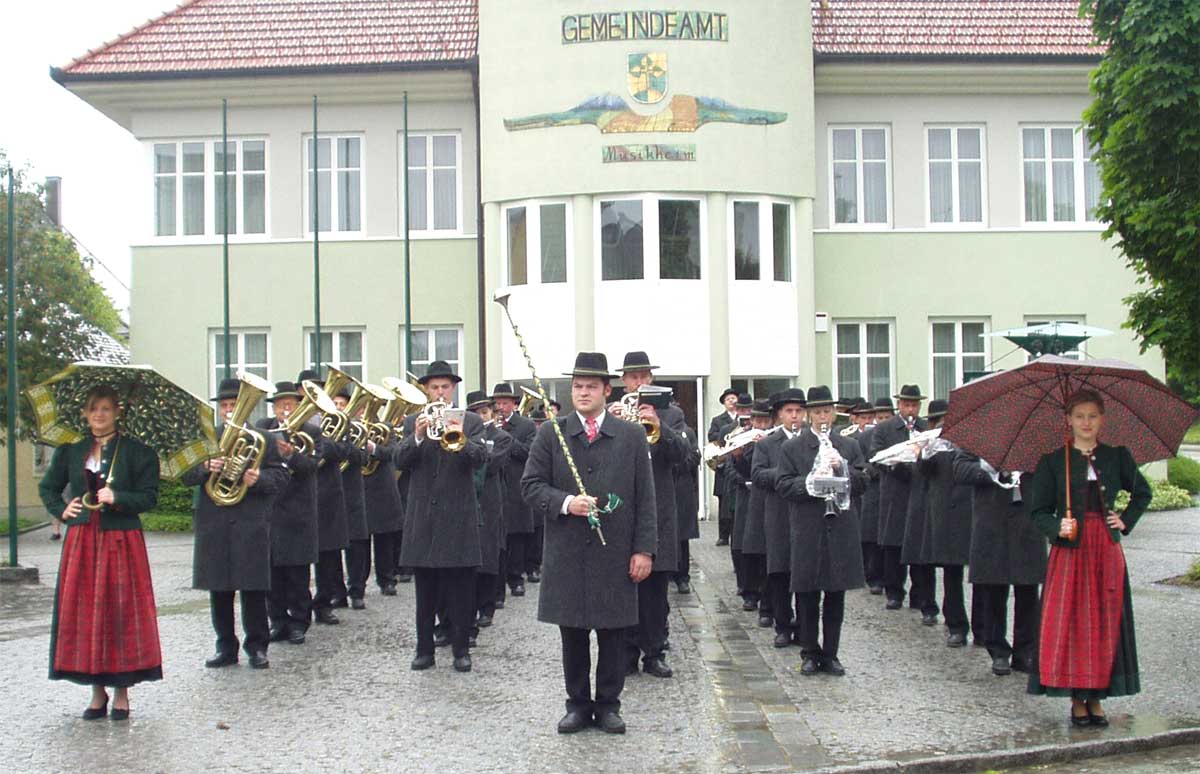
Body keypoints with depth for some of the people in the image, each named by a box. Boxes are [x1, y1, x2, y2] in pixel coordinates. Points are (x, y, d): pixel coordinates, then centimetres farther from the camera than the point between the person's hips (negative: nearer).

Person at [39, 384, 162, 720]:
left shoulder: (137, 451, -2)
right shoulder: (70, 450, 9)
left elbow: (149, 496, -6)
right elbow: (48, 487, 21)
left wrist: (117, 499, -21)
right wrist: (61, 511, 4)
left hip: (121, 541, -3)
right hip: (81, 541, 3)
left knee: (121, 613, -1)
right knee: (83, 613, 4)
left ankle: (121, 691, 9)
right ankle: (97, 691, 15)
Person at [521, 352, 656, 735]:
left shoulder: (632, 436, 4)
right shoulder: (550, 434, 4)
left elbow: (644, 498, 3)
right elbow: (530, 486, 2)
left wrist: (644, 549, -3)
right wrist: (565, 502, -16)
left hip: (615, 553, 0)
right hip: (566, 555, 0)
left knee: (613, 633, 6)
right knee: (573, 634, 8)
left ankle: (608, 704, 19)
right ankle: (578, 704, 20)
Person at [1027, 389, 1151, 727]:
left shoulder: (1117, 457, 7)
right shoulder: (1052, 462, 1)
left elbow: (1143, 493, 21)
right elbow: (1038, 511, 0)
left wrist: (1126, 521, 6)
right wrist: (1057, 528, -19)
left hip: (1106, 550, 2)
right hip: (1069, 549, -2)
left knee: (1104, 623, 3)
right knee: (1069, 623, -2)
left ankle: (1096, 698, 13)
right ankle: (1077, 699, 8)